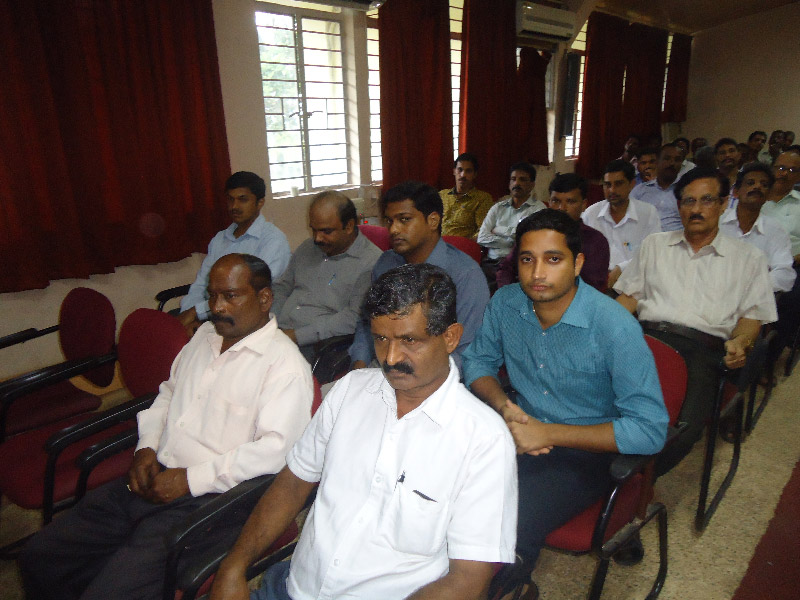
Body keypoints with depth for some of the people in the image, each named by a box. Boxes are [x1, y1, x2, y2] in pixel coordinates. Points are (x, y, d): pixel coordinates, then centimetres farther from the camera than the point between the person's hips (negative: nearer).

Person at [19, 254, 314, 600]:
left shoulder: (285, 364, -15)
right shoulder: (205, 334, 12)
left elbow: (276, 448, -23)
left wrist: (191, 478, -19)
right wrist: (146, 447, 6)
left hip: (204, 498, -7)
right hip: (150, 480, 8)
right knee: (39, 558, 9)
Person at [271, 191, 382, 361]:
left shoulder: (371, 262, -9)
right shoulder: (307, 248, 17)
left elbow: (354, 318, -17)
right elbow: (281, 290, 22)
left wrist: (297, 336, -18)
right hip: (278, 334, 8)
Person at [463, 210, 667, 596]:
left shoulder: (615, 327, -20)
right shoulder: (506, 302, -5)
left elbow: (651, 430, -20)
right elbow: (477, 360, 10)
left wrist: (549, 434, -23)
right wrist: (502, 404, -12)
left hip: (585, 452, -4)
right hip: (520, 430, 5)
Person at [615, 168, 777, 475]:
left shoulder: (748, 258, 19)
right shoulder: (654, 244, 24)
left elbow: (752, 314, 14)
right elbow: (630, 295, 21)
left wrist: (740, 341, -8)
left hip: (702, 348, -1)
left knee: (686, 424, -30)